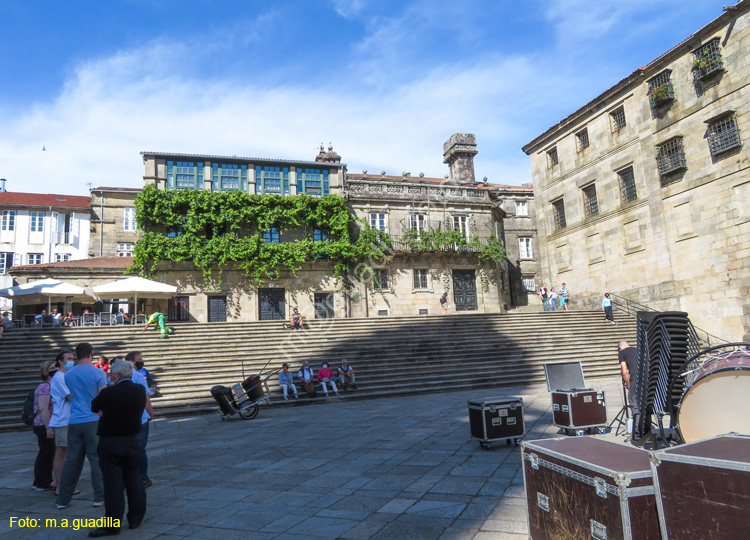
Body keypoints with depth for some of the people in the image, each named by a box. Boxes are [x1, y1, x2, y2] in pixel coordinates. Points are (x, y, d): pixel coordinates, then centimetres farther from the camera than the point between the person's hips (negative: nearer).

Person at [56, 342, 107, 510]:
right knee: (97, 459, 2)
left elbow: (70, 398, 18)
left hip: (74, 422, 4)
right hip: (93, 421, -4)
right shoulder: (98, 373, -9)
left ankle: (63, 499, 18)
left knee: (72, 460, 12)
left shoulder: (68, 374, 7)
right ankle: (99, 497, 5)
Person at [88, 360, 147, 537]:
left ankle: (112, 525, 7)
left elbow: (94, 407, -4)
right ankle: (136, 519, 23)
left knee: (113, 484, 2)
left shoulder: (109, 392, -18)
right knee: (134, 481, 13)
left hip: (110, 443, -4)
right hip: (132, 441, 5)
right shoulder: (140, 390, -3)